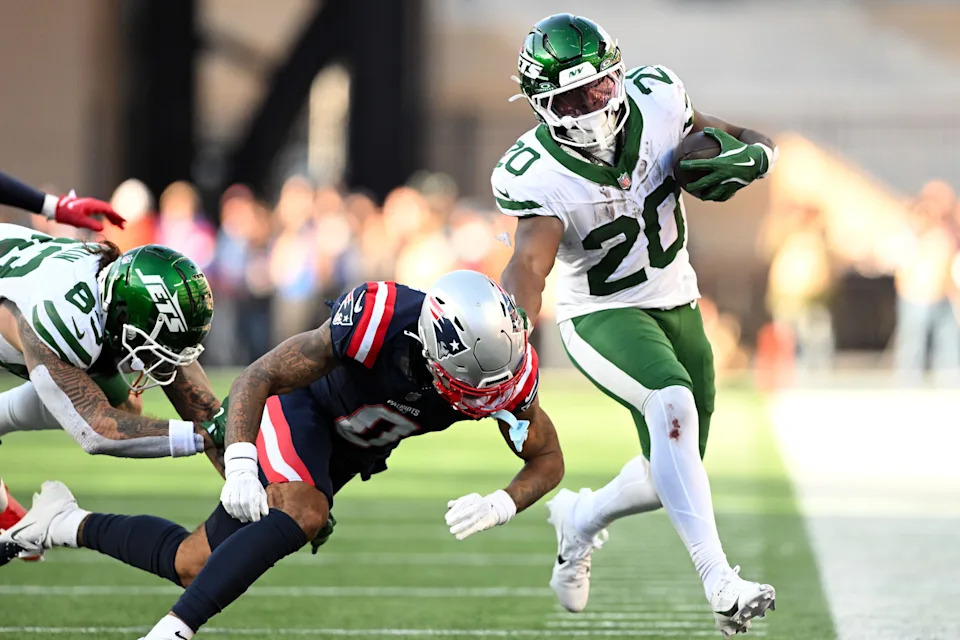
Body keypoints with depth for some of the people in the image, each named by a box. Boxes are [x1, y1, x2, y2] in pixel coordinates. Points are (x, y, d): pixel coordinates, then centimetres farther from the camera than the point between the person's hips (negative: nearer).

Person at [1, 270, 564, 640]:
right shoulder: (378, 322, -38)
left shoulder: (506, 370, -27)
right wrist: (239, 468, -43)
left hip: (355, 452, 5)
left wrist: (503, 505, -33)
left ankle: (69, 525, 27)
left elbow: (549, 460, -12)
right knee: (302, 516, -38)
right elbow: (258, 378, -29)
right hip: (303, 411, -5)